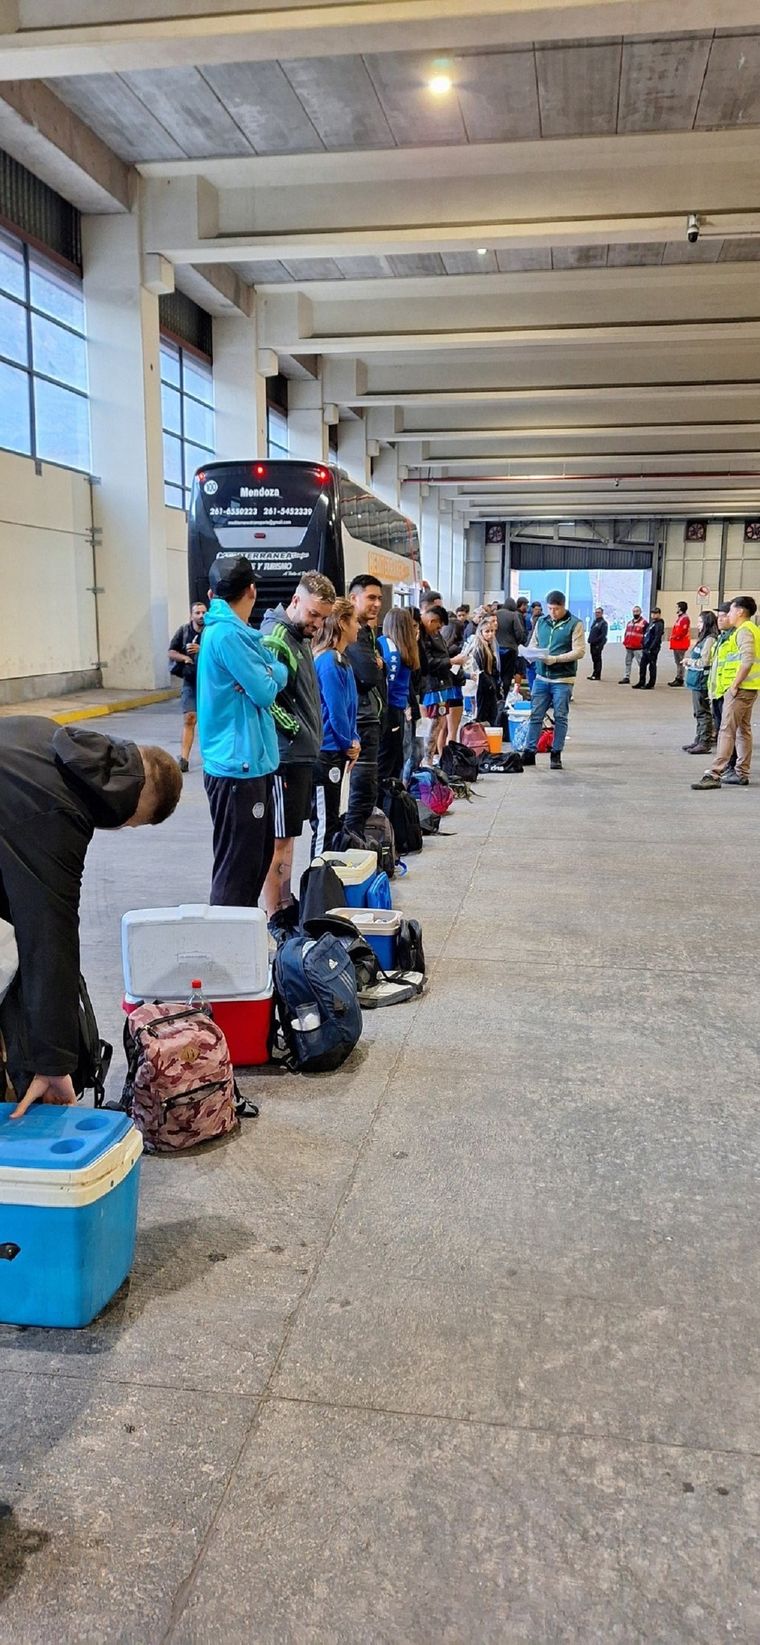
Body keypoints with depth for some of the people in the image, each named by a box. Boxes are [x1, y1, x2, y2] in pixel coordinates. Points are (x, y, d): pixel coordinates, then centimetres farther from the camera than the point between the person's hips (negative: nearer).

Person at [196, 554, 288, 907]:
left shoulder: (230, 630, 15)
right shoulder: (227, 633, -17)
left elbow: (275, 673, 11)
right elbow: (265, 691, -17)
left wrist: (271, 670, -10)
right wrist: (276, 670, 3)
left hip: (250, 763, 10)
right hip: (238, 767, -10)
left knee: (259, 855, 19)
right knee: (237, 868, -4)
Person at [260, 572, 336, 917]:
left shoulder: (300, 636, 14)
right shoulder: (276, 639, -17)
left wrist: (310, 734, 9)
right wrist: (294, 728, -17)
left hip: (303, 753, 10)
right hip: (286, 755, -10)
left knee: (289, 835, 17)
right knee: (278, 838, -3)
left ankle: (285, 904, 27)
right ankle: (274, 916, 4)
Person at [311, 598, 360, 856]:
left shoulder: (339, 659, 12)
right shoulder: (329, 662, -18)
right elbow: (336, 710, -18)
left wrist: (353, 741, 3)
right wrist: (348, 743, -3)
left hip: (335, 751, 10)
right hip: (326, 752, -10)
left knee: (330, 821, 17)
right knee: (325, 825, -2)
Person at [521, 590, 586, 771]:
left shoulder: (575, 624, -4)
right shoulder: (541, 622, 11)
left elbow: (579, 651, -10)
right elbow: (533, 644, 18)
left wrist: (556, 659, -19)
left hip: (563, 680, -4)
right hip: (541, 677, 4)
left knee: (560, 718, 3)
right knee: (536, 716, 4)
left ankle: (556, 754, 10)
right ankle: (529, 752, 10)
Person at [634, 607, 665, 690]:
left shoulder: (659, 624, -12)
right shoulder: (651, 622, 16)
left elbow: (657, 638, -19)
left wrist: (651, 648, -22)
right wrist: (643, 644, 13)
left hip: (652, 649, -9)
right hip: (646, 648, 9)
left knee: (652, 667, -1)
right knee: (642, 665, 11)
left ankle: (651, 684, 5)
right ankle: (641, 682, 18)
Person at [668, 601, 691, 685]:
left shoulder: (685, 618, -14)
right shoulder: (679, 617, 19)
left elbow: (683, 631, -22)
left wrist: (675, 636, -14)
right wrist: (673, 636, 11)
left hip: (681, 644, -11)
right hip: (677, 644, 11)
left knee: (680, 662, -8)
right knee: (677, 662, 13)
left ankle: (680, 679, -7)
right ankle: (678, 678, 17)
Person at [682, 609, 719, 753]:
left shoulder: (710, 640, -15)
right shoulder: (703, 639, 15)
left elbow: (704, 661, -20)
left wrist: (690, 661, -6)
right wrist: (690, 662, 5)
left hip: (702, 680, -10)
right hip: (697, 680, 10)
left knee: (703, 712, -5)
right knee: (699, 713, 15)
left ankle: (705, 743, -1)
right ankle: (699, 740, 23)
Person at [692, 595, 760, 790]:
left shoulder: (744, 631, -13)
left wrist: (735, 684, -20)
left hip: (740, 689, -11)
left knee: (727, 731, -12)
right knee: (743, 730, 14)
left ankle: (714, 775, -15)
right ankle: (741, 774, 20)